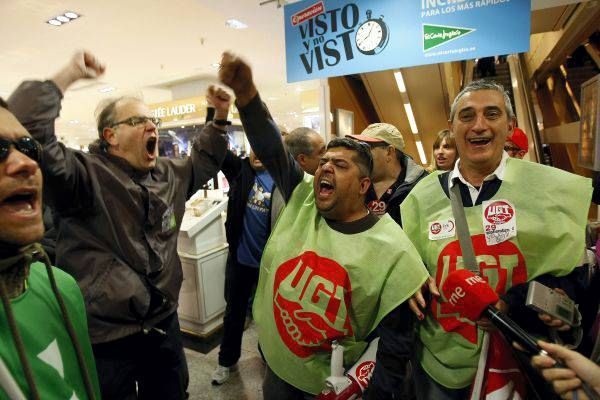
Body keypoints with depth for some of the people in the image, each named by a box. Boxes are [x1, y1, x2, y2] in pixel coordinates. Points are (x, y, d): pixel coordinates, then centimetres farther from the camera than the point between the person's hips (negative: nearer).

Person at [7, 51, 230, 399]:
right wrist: (70, 74, -22)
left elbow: (204, 162, 20)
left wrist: (219, 119, 8)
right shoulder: (86, 175, -16)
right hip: (105, 335, -6)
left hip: (165, 324, 6)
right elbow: (25, 127, -30)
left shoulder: (169, 174, 5)